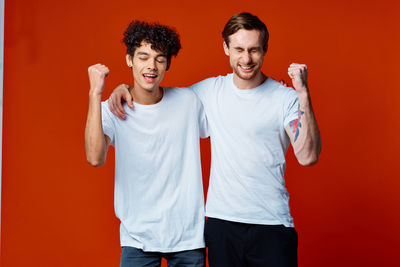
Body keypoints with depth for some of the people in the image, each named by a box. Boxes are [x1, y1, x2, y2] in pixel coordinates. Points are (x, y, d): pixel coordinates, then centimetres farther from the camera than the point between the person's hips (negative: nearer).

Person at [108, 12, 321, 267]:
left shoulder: (285, 98, -4)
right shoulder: (210, 90, 6)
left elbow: (308, 156, -15)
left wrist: (303, 94, -21)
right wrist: (123, 88, 4)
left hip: (271, 225, -2)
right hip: (221, 221, 3)